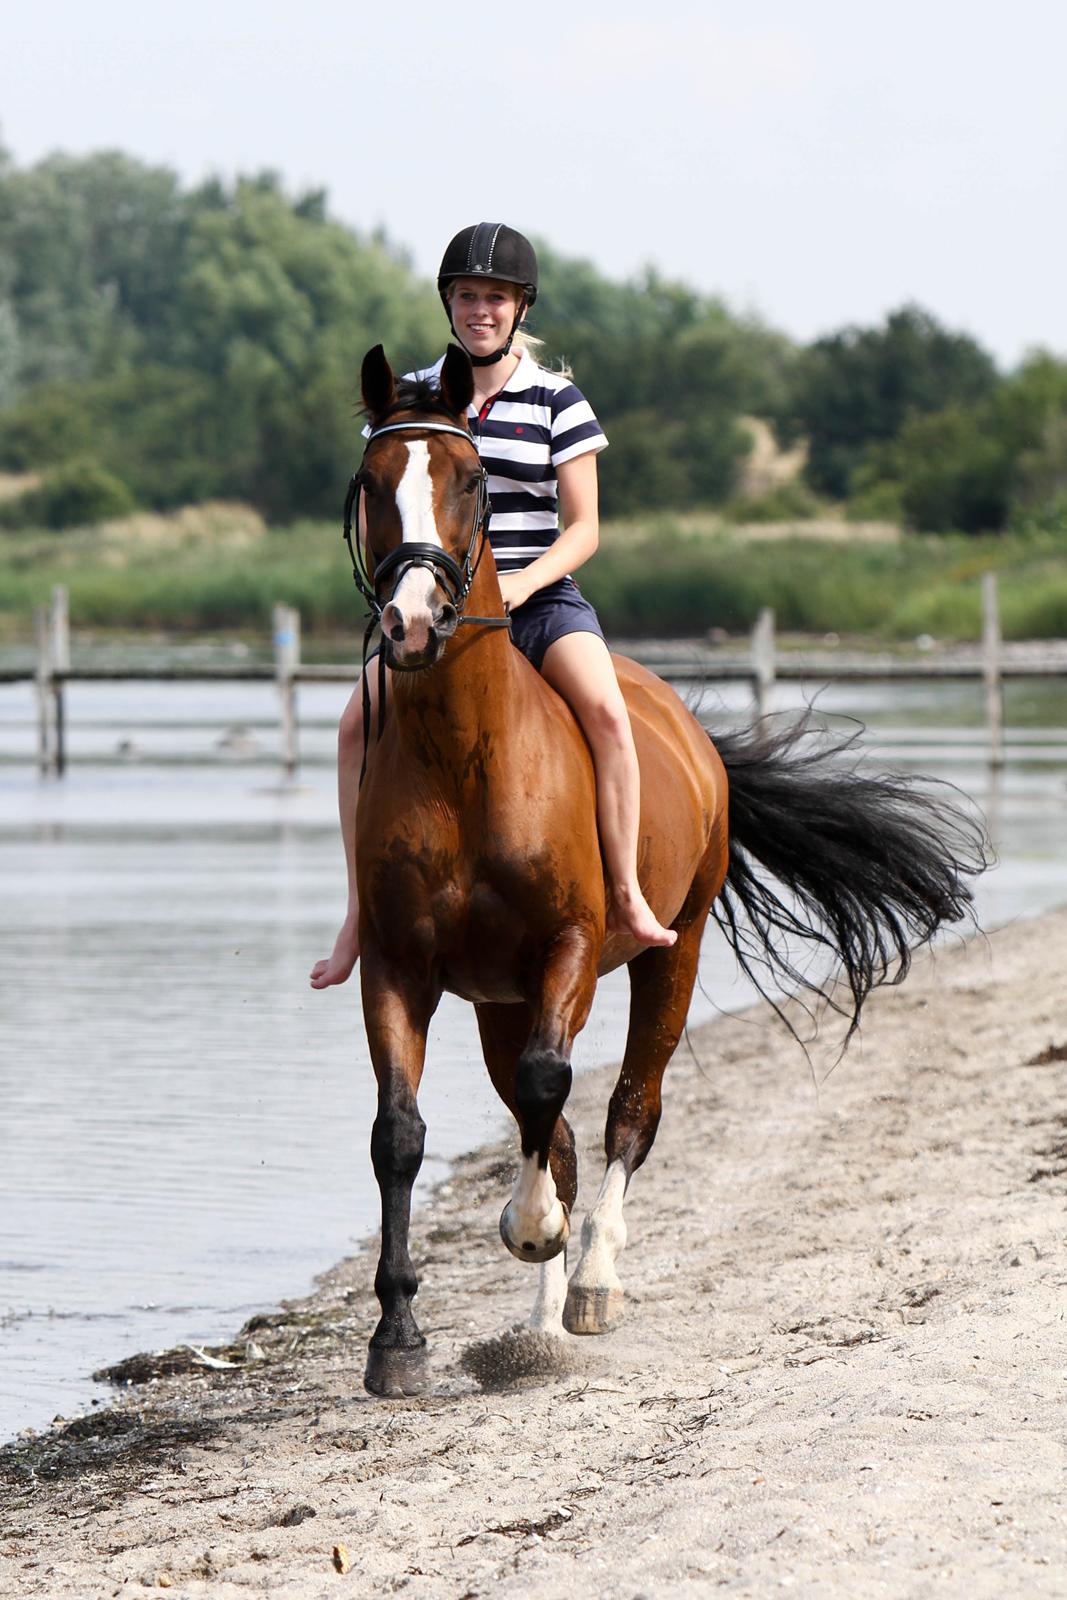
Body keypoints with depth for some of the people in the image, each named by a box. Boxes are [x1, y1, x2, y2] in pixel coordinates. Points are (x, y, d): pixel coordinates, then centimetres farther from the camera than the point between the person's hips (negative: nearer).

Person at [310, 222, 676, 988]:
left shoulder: (558, 401, 2)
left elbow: (583, 528, -1)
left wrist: (520, 584, -18)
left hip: (542, 599, -2)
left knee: (605, 710, -31)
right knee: (359, 722, -24)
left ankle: (627, 893, -25)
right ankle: (362, 906, -16)